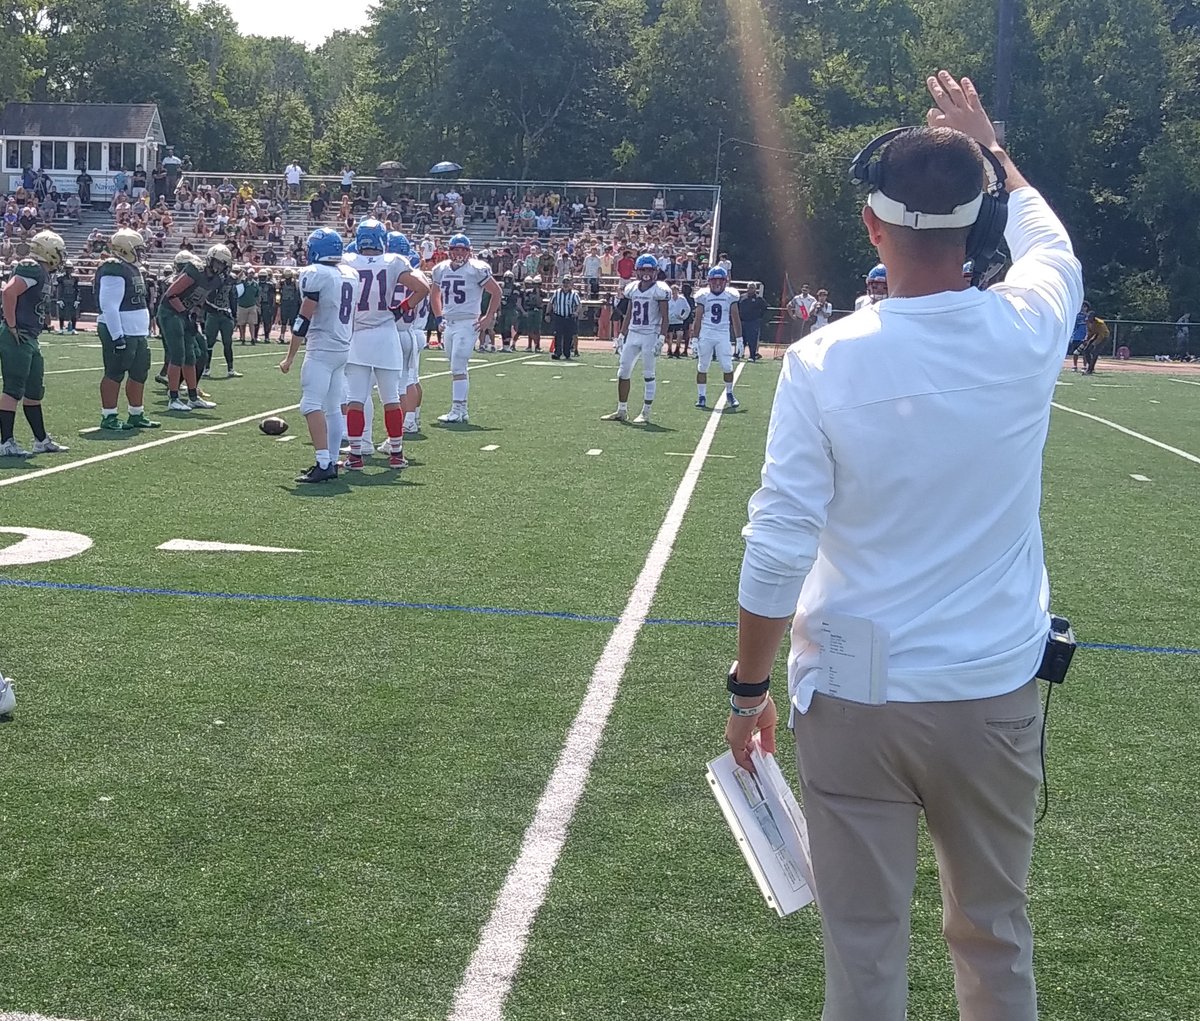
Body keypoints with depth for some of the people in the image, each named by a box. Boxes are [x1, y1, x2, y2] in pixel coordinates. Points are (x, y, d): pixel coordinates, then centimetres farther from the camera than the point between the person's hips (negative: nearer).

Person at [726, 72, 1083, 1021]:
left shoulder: (824, 361, -14)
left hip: (853, 702, -2)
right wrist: (987, 143, 32)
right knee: (996, 934, 19)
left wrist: (749, 689, 0)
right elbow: (1048, 239, 18)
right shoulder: (1028, 332, -7)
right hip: (996, 694, 2)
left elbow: (777, 549, -13)